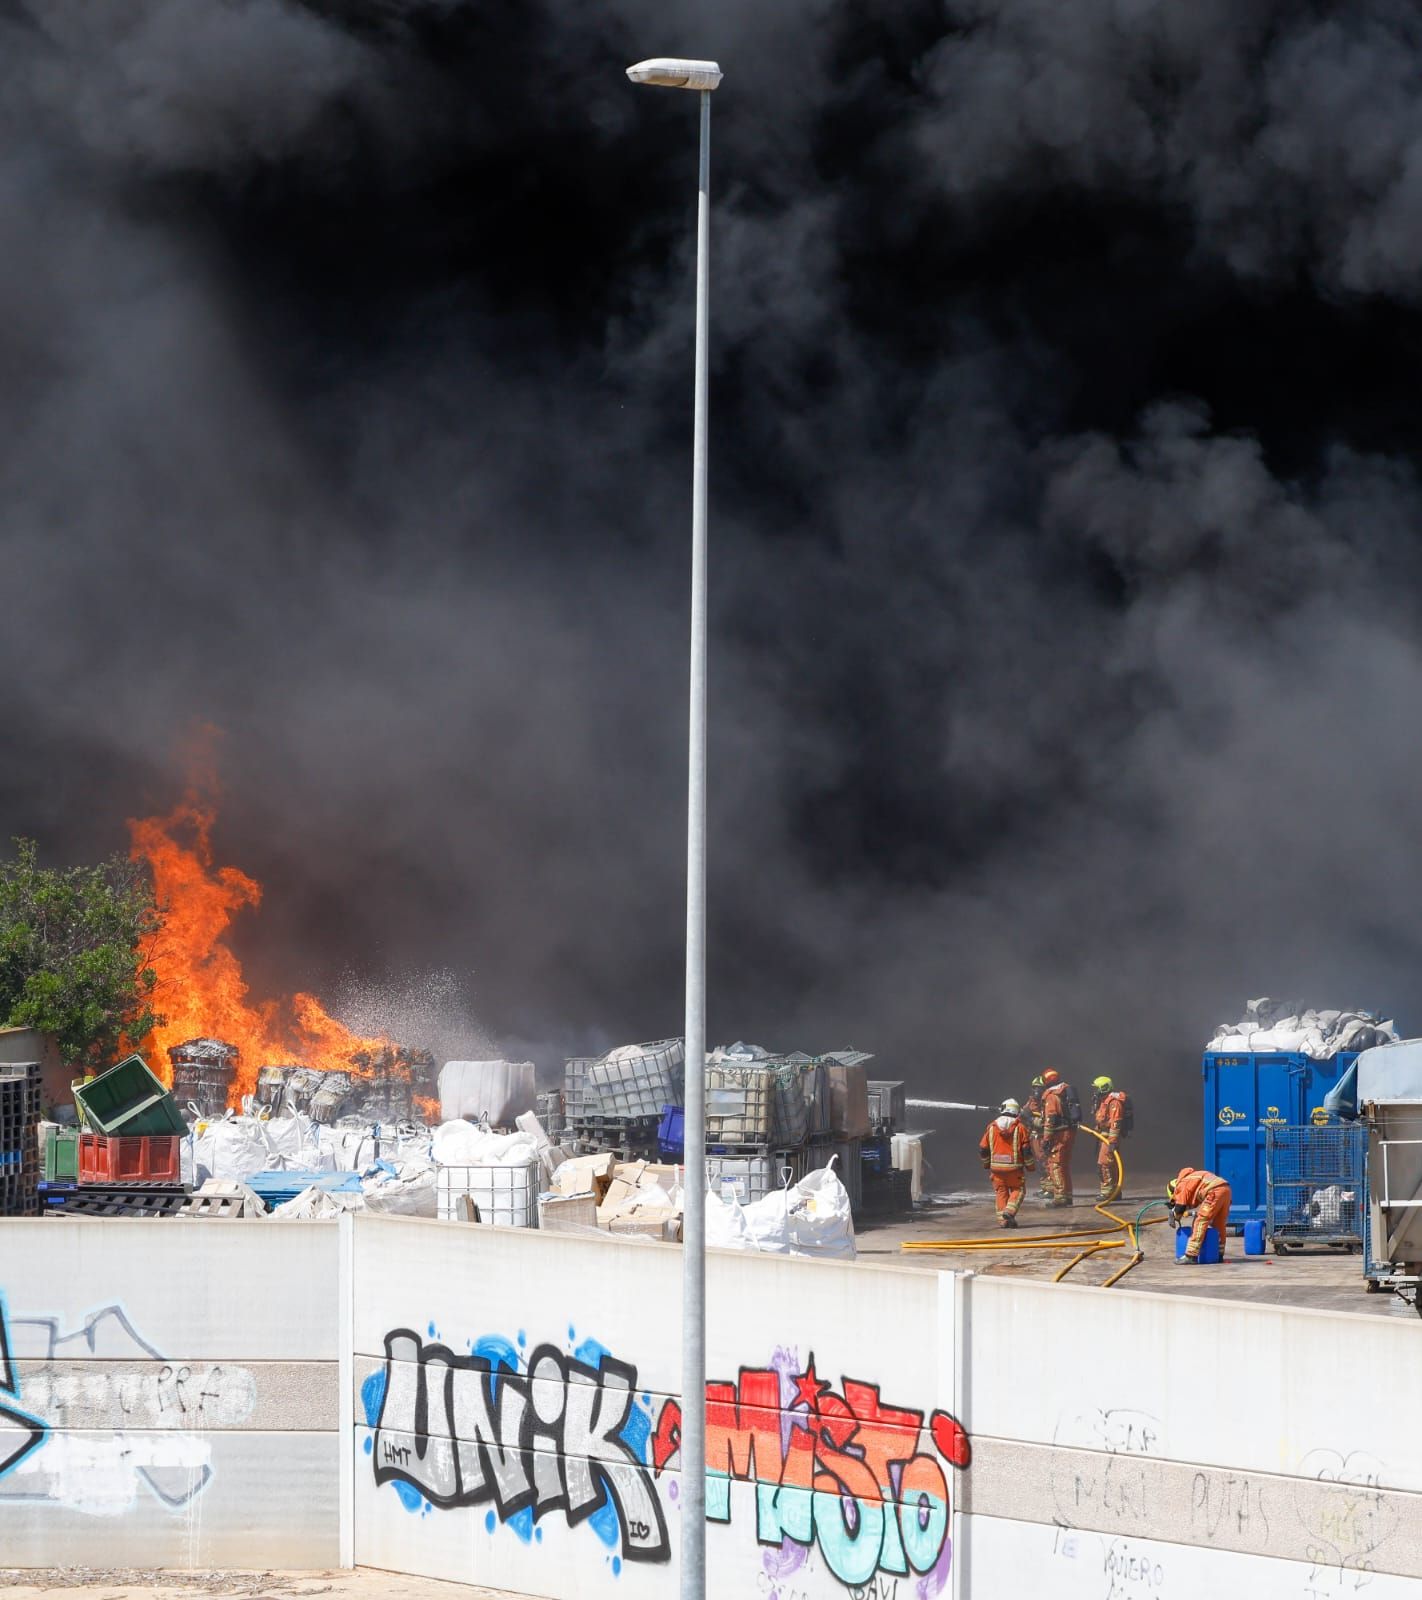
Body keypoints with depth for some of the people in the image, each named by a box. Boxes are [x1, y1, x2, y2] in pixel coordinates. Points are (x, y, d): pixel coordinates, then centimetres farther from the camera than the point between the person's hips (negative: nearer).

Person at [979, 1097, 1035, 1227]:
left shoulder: (992, 1127, 4)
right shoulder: (1020, 1128, -5)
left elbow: (983, 1148, 8)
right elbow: (1027, 1149, -6)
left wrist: (987, 1164, 25)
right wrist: (1030, 1166, 8)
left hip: (996, 1167, 3)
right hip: (1014, 1167, -3)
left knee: (1001, 1192, 11)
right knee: (1017, 1190, 10)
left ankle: (1003, 1219, 6)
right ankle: (1009, 1211, -12)